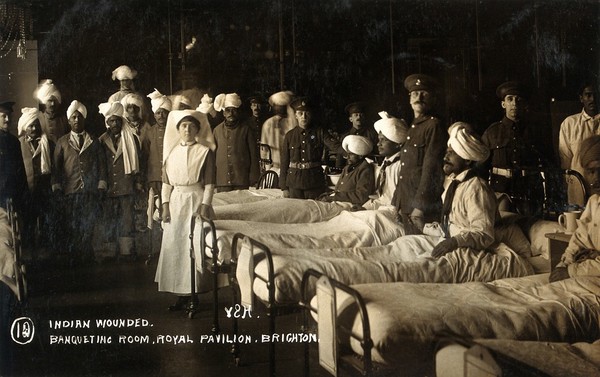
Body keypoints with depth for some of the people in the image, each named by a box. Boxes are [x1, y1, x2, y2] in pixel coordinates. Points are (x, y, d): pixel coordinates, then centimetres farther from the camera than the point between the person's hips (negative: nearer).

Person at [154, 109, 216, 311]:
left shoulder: (205, 151, -3)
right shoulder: (171, 151, 8)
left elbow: (209, 183, -5)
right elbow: (166, 181, 10)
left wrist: (204, 207, -12)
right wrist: (165, 205, 2)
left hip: (196, 201, -4)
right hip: (176, 201, 4)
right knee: (174, 246, 3)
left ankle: (193, 293, 4)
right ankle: (182, 294, 10)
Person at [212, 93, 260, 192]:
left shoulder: (245, 129, 4)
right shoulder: (218, 130, 12)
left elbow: (253, 154, 3)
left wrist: (253, 179, -3)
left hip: (242, 181, -2)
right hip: (222, 180, 2)